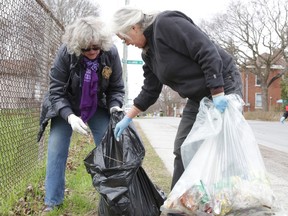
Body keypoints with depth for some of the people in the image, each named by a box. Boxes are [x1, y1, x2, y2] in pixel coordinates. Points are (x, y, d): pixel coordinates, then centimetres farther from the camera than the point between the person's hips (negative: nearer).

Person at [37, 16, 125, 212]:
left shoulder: (111, 53, -22)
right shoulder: (66, 52, -28)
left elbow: (117, 88, -10)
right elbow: (56, 90, -23)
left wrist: (115, 106, -30)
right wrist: (70, 116, -38)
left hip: (97, 106, 2)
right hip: (66, 106, -1)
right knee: (56, 149, -6)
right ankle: (52, 201, 7)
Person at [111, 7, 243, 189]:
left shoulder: (167, 23, -18)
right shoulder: (149, 53, 9)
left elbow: (207, 52, -24)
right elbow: (150, 91, 16)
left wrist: (218, 93, -27)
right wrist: (127, 118, 18)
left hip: (223, 85, -9)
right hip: (198, 97, 9)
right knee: (182, 150, 8)